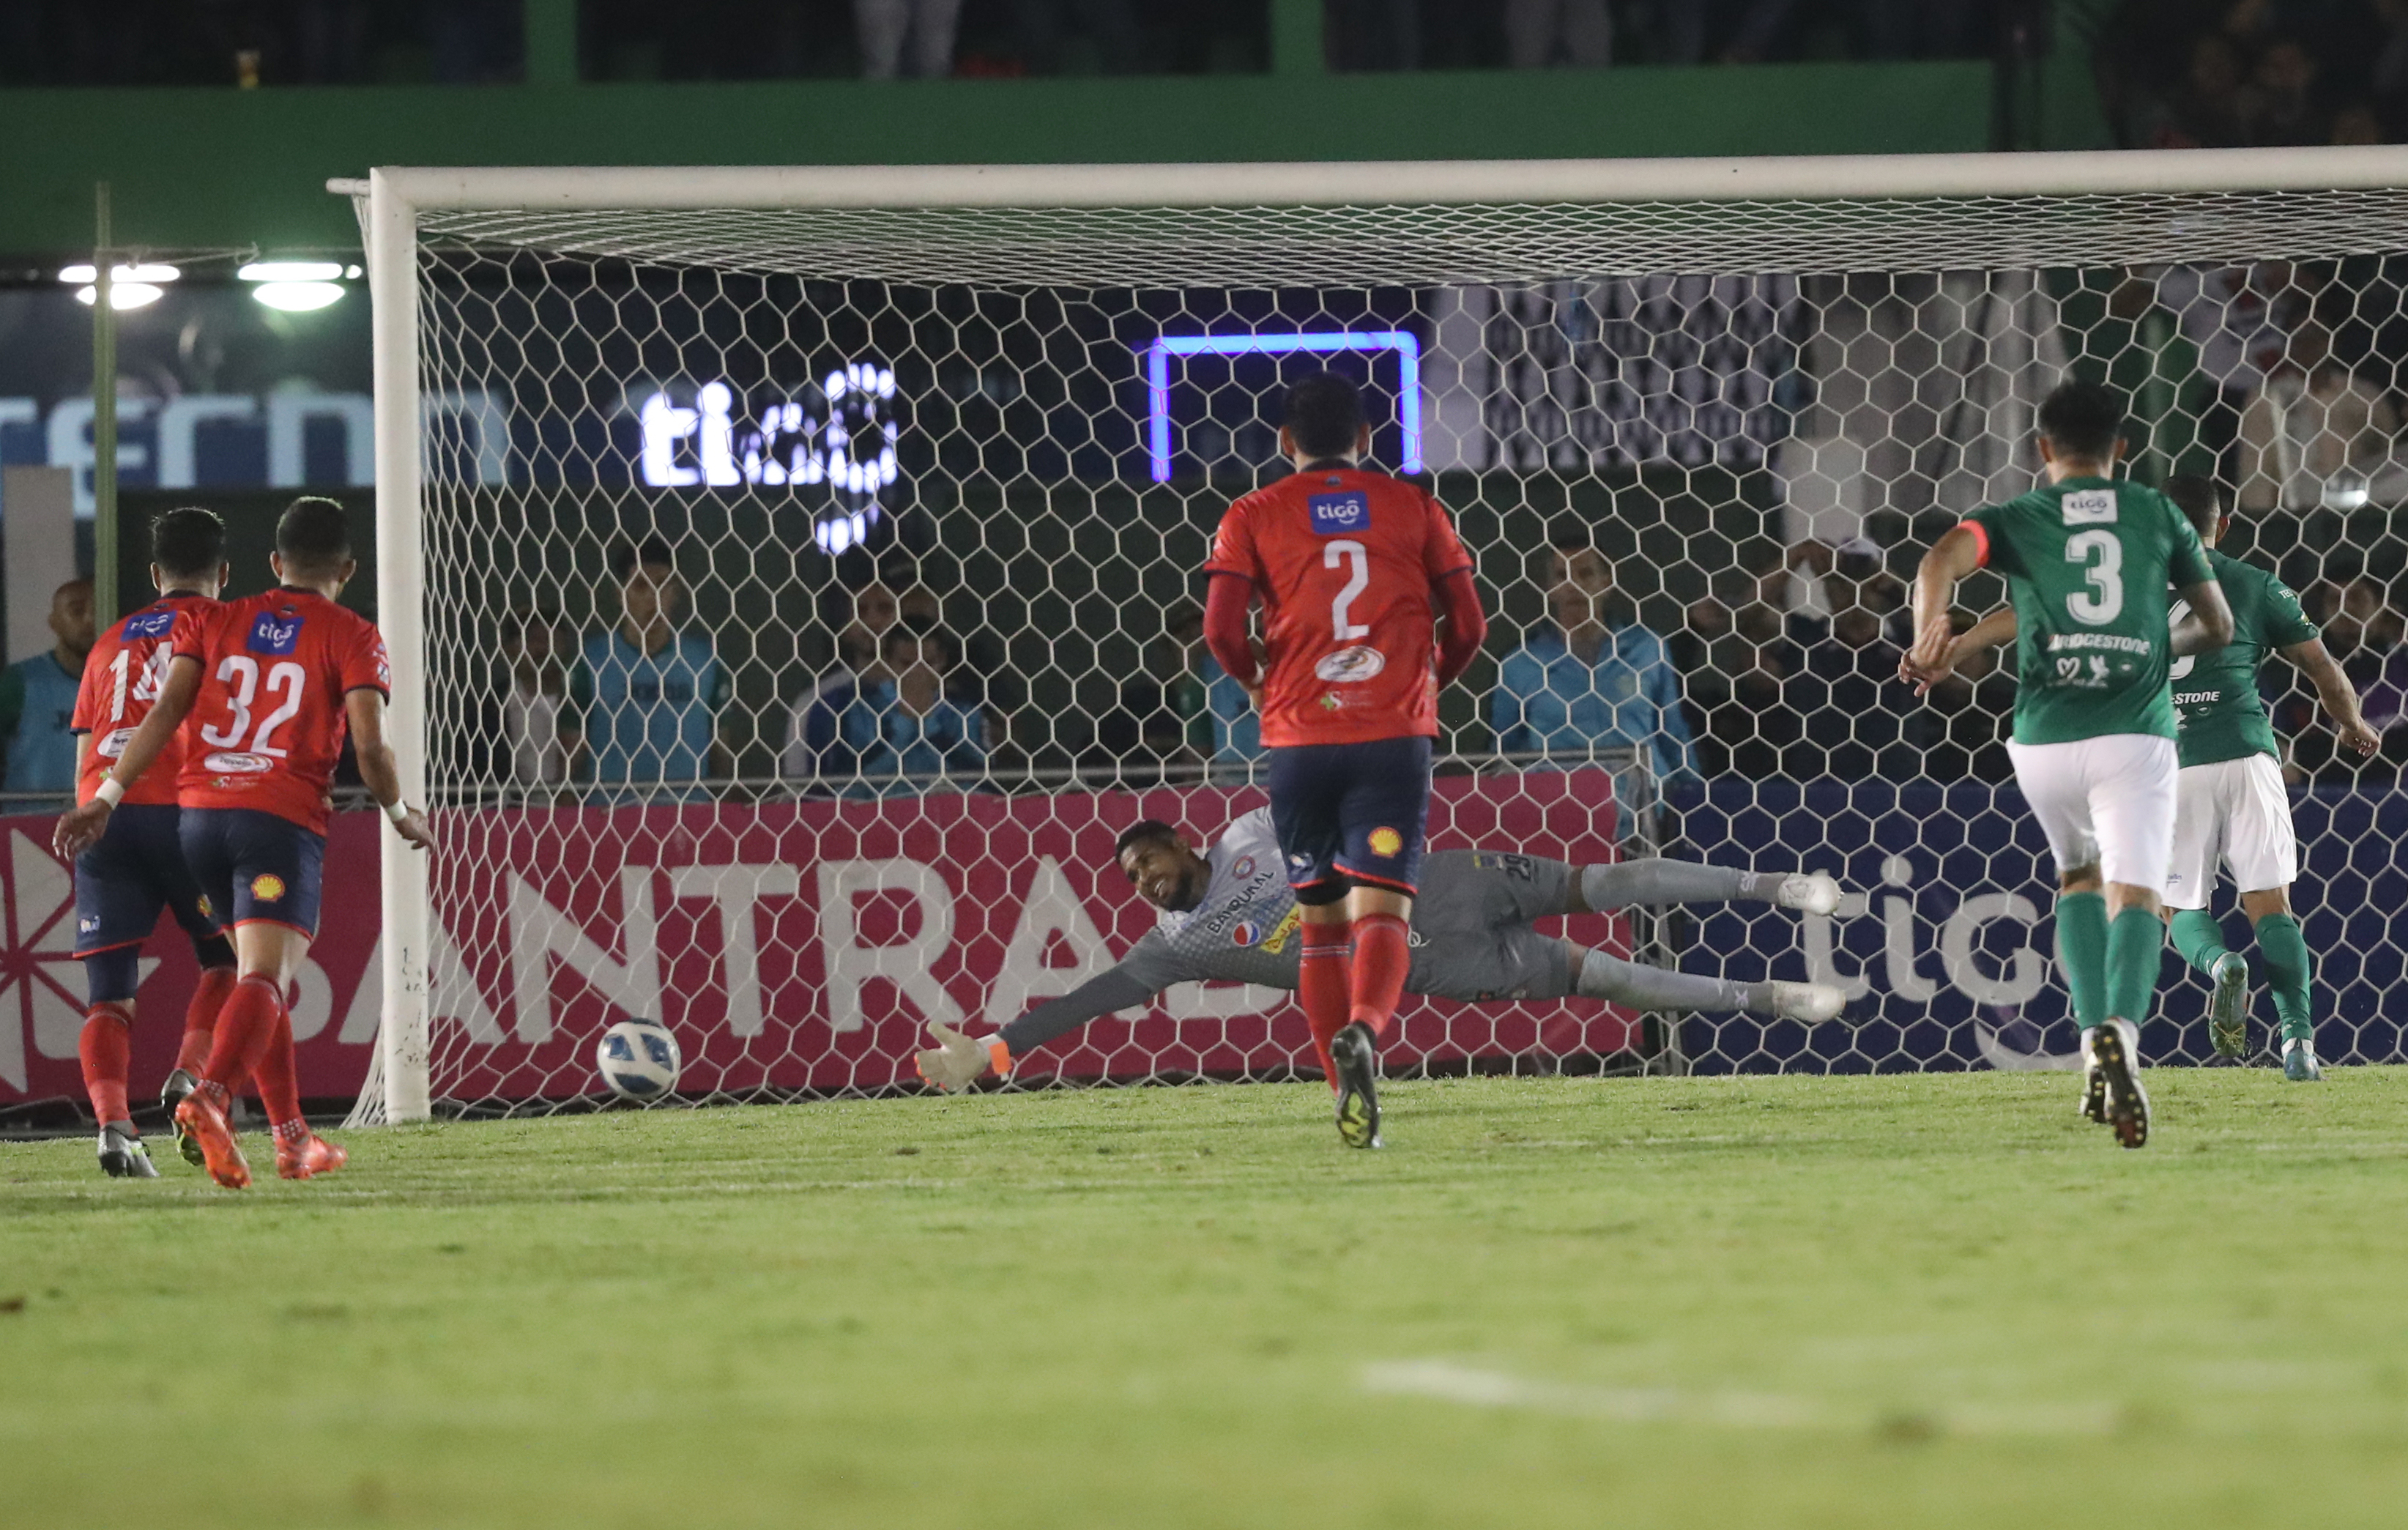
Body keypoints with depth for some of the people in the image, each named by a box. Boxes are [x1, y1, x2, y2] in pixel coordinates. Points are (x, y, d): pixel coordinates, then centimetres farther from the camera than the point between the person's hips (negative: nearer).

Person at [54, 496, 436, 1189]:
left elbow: (165, 712, 3)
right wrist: (402, 815, 12)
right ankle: (211, 1096, -40)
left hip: (200, 814, 5)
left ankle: (293, 1136, 21)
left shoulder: (213, 621, 15)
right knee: (266, 977, -14)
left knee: (262, 972, 20)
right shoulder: (351, 637, 4)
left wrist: (105, 798, 3)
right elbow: (369, 745, -5)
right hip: (285, 819, -5)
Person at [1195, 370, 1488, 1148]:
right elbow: (1469, 627, 6)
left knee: (1320, 921, 14)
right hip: (1395, 735, -1)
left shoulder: (1255, 516, 7)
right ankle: (1363, 1029, -38)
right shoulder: (1414, 508, 10)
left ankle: (1351, 1098, 12)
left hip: (1299, 739, 1)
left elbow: (1222, 631, -5)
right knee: (1382, 910, -7)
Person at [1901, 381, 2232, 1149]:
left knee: (2079, 876, 25)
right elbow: (2217, 627, 17)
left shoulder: (2016, 519, 9)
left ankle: (2094, 1040, 12)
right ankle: (2123, 1027, -39)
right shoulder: (2158, 515, 12)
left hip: (2044, 739, 2)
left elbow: (1942, 560, -13)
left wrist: (1930, 636, -25)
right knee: (2134, 891, -11)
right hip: (2135, 733, -2)